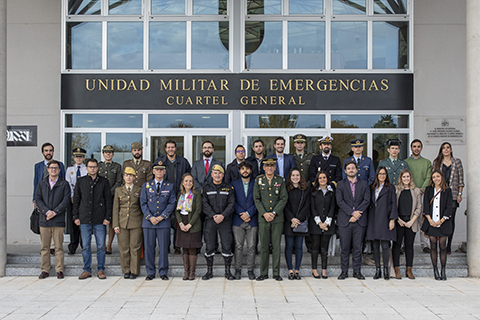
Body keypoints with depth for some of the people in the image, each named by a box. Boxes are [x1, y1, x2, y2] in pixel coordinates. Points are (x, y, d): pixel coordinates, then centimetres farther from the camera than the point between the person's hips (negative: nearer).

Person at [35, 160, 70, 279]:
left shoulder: (64, 184, 6)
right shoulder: (41, 184, 13)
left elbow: (66, 200, -3)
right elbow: (38, 199, 4)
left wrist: (54, 212, -12)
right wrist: (47, 211, -10)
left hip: (58, 220, -2)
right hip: (44, 219, 2)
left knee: (59, 247, -1)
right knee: (45, 247, 5)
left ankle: (59, 270, 4)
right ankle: (45, 270, 11)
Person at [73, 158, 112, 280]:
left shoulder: (104, 182, 5)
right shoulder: (80, 181, 8)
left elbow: (108, 200, 5)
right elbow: (76, 200, 10)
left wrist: (107, 217, -2)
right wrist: (76, 217, 3)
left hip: (99, 220, -1)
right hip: (84, 219, 1)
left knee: (101, 246, 2)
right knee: (85, 247, 5)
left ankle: (100, 270, 11)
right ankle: (87, 270, 14)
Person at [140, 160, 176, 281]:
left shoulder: (170, 186, 7)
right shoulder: (146, 185, 9)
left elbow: (171, 203, 2)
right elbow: (143, 203, 4)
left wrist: (161, 217, -9)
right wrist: (150, 217, -9)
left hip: (164, 222, -1)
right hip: (148, 221, 1)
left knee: (163, 248, 1)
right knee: (149, 247, 3)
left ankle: (163, 272, 11)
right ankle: (150, 272, 13)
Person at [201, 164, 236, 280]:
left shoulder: (228, 188, 8)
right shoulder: (206, 188, 9)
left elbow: (231, 204, 1)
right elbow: (205, 204, 0)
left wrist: (223, 215, -14)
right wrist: (213, 216, -14)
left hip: (225, 220, 0)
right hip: (210, 220, 0)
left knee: (227, 246, -2)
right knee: (209, 247, 2)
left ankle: (228, 271, 9)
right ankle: (209, 271, 13)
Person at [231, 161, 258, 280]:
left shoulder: (256, 184, 7)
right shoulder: (234, 184, 9)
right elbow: (233, 202, 1)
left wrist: (249, 213, -11)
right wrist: (241, 214, -9)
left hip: (252, 220, 0)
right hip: (237, 220, 0)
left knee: (252, 247, 1)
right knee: (238, 246, 1)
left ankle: (250, 270, 10)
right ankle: (238, 270, 10)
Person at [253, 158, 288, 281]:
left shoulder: (280, 180, 6)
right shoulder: (259, 180, 6)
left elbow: (284, 198, 1)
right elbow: (256, 199, 3)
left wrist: (273, 213, -9)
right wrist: (264, 213, -9)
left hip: (277, 218, 0)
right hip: (263, 218, 0)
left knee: (276, 246, 2)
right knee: (264, 246, 3)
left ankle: (276, 273, 10)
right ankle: (263, 273, 11)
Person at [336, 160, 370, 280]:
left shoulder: (364, 184, 10)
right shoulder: (340, 185, 7)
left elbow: (366, 200, 0)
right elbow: (339, 201, -4)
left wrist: (357, 214, -10)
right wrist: (352, 212, -15)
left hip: (360, 221, 1)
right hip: (344, 220, -1)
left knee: (358, 247, 4)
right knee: (345, 247, 2)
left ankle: (357, 271, 12)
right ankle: (344, 271, 10)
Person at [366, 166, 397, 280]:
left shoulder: (390, 187, 4)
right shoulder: (372, 188, 14)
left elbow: (393, 204, 0)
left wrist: (392, 219, -8)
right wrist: (368, 219, 8)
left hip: (384, 219, -3)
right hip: (373, 220, 3)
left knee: (385, 245, -5)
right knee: (375, 246, 4)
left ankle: (386, 270, 6)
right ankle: (377, 270, 11)